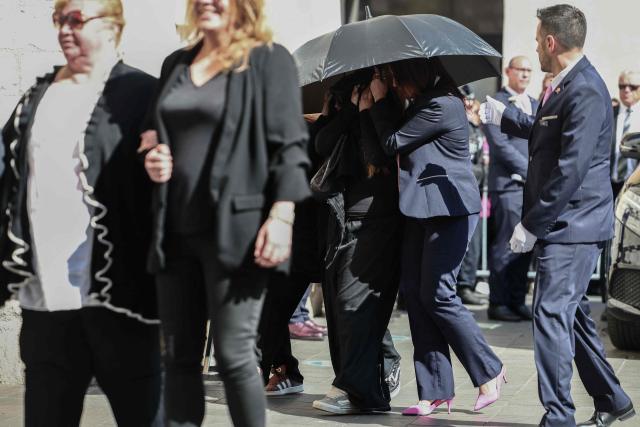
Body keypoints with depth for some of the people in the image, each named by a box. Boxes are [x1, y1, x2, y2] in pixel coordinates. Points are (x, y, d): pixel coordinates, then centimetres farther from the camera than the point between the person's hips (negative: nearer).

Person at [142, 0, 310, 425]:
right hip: (177, 232, 6)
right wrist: (153, 159, 5)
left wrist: (281, 217, -19)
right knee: (179, 356, 8)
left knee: (234, 355, -3)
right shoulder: (176, 64, 17)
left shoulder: (269, 59, -1)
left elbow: (289, 145, -8)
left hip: (235, 231, -6)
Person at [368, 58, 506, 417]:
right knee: (415, 293, 5)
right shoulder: (422, 105, 16)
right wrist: (382, 102, 8)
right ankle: (435, 391, 10)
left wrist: (380, 99, 0)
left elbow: (393, 143, -11)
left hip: (449, 210, -10)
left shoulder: (442, 106, -15)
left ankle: (489, 371, 9)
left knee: (437, 294, -8)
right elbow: (398, 135, 14)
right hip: (422, 209, 10)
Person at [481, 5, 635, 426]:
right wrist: (500, 114, 31)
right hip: (564, 224, 10)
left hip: (572, 225, -10)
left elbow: (571, 169, -24)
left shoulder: (585, 91, -19)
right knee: (573, 314, 18)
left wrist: (531, 225, -21)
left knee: (551, 316, -11)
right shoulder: (565, 87, 12)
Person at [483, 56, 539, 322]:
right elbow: (500, 144, -12)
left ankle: (517, 300, 15)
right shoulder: (495, 103, -3)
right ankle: (498, 303, 2)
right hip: (508, 183, -7)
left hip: (532, 186, 7)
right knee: (506, 245, -6)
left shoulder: (535, 104, 20)